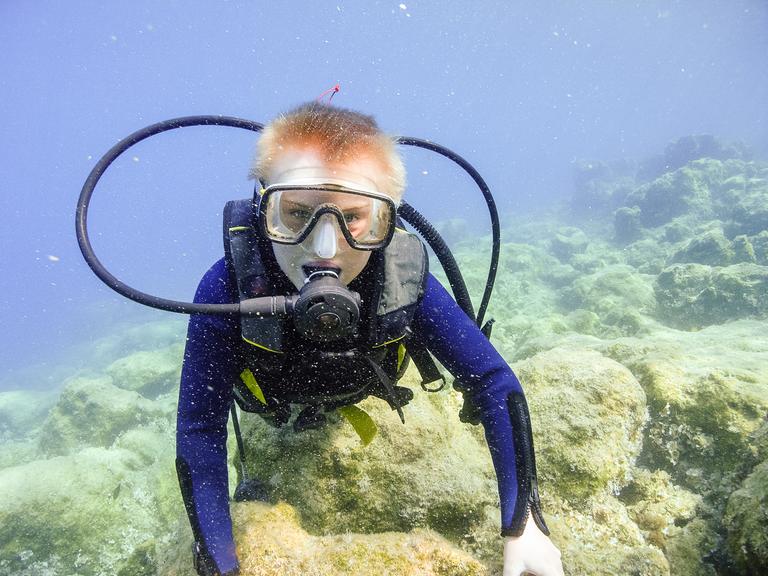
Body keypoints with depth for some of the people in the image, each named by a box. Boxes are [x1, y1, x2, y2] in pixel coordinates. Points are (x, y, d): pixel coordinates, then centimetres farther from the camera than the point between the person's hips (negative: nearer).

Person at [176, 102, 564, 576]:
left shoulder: (405, 279, -40)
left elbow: (495, 385, -31)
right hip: (270, 406, 1)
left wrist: (524, 526, -32)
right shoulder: (228, 287, -43)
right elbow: (200, 433, -34)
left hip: (358, 396, 0)